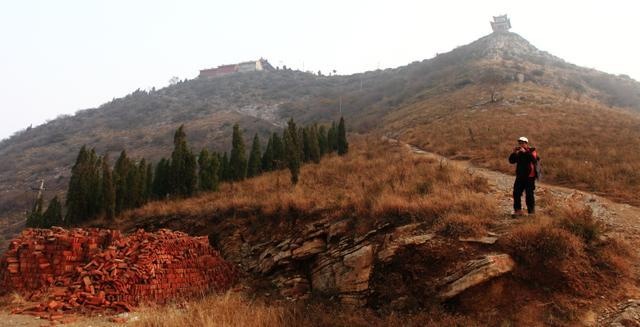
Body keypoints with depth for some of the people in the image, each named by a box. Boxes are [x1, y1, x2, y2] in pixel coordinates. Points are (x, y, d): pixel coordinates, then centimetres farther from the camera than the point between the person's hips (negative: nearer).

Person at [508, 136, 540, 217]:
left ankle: (531, 212, 6)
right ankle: (518, 211, 10)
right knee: (516, 193, 1)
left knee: (529, 195, -4)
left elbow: (534, 159, -25)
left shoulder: (532, 151, -5)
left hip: (529, 177, -5)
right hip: (520, 176, 5)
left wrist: (525, 152, -27)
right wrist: (514, 153, -8)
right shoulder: (518, 153, 11)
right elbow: (511, 161, 6)